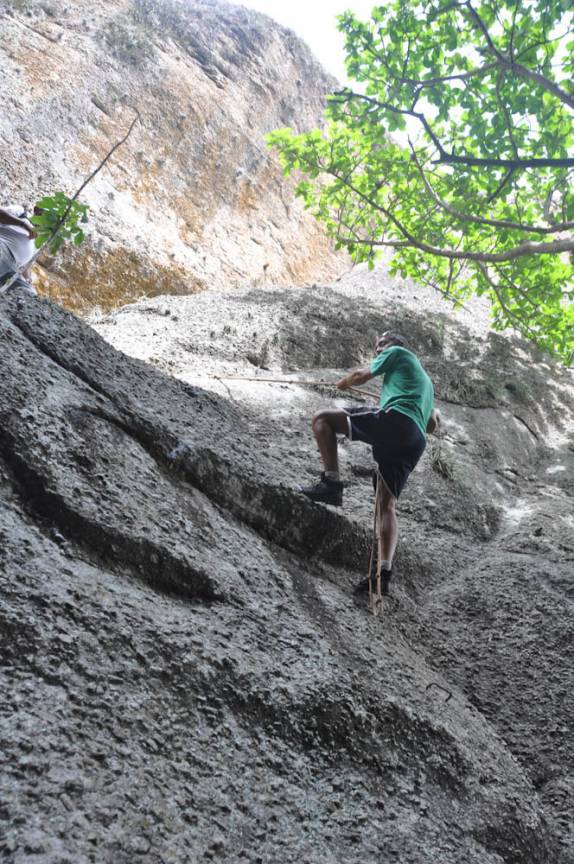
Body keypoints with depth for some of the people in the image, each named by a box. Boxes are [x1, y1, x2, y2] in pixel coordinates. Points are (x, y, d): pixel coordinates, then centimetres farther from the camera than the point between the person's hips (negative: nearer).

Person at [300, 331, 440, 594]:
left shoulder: (398, 352, 20)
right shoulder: (425, 380, 41)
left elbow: (361, 376, 22)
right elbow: (433, 426, 37)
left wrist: (343, 382, 41)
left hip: (395, 419, -8)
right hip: (416, 443, 8)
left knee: (322, 418, -4)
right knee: (387, 504, 3)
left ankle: (331, 482, -17)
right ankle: (384, 571, -9)